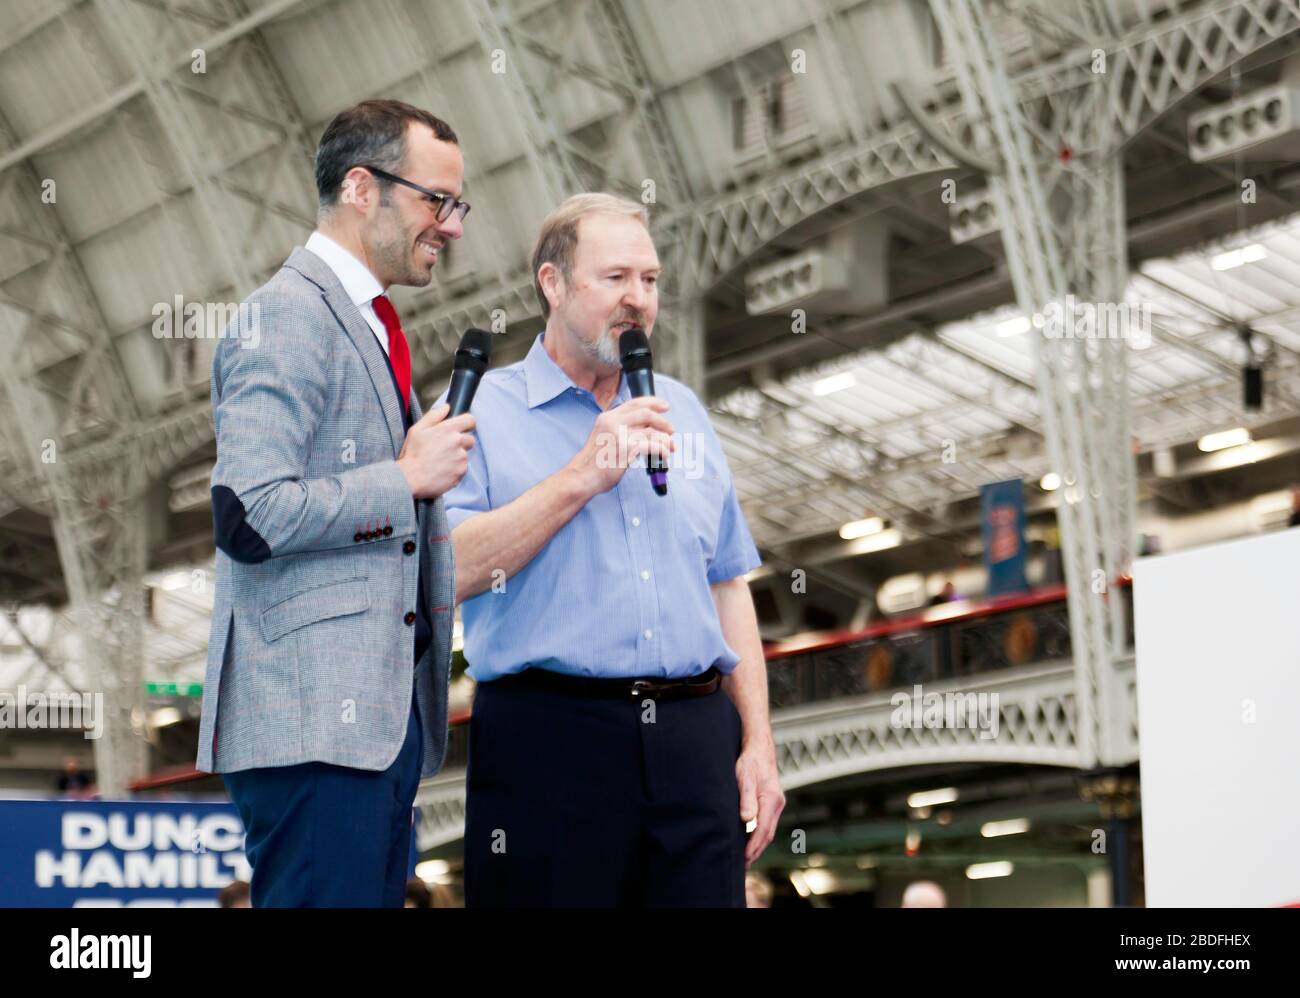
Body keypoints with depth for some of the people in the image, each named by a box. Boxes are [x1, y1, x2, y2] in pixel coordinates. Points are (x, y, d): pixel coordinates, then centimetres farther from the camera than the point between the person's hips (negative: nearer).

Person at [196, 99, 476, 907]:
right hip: (315, 718, -10)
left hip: (382, 715, 10)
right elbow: (249, 516, -21)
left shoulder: (371, 325, 22)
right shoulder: (289, 317, -10)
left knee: (379, 893, 9)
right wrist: (407, 479, -13)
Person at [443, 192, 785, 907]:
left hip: (694, 741, 4)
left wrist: (758, 742, 10)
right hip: (550, 738, -4)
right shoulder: (483, 411, 2)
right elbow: (447, 572, -12)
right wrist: (582, 477, -13)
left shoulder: (681, 411, 18)